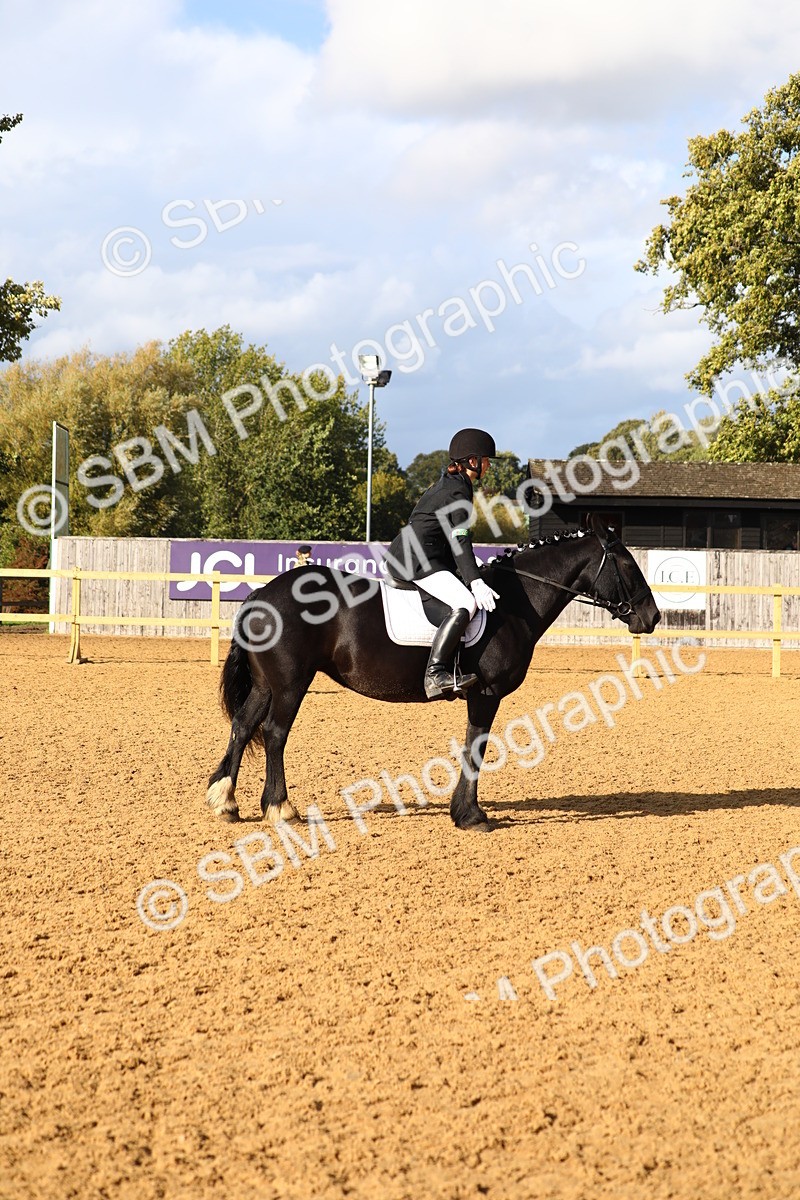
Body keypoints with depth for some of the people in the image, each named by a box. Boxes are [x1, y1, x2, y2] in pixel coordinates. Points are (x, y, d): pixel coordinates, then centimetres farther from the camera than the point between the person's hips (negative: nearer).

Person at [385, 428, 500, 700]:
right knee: (466, 603, -26)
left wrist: (473, 567, 27)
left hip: (402, 555, 11)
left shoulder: (446, 483, 22)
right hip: (416, 560, -11)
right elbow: (459, 540, -17)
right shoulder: (460, 490, -8)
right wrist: (475, 581, -23)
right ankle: (435, 675, -35)